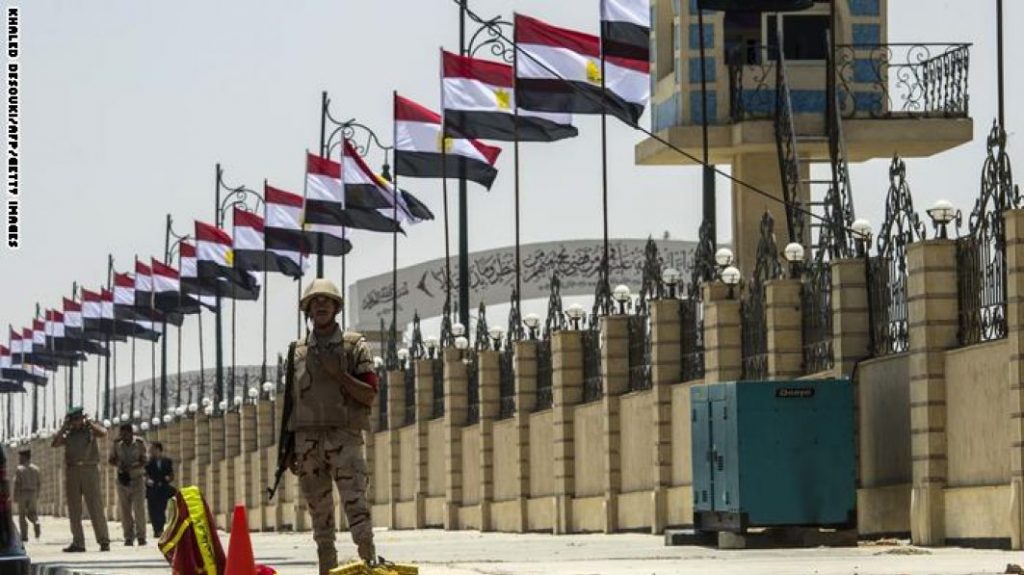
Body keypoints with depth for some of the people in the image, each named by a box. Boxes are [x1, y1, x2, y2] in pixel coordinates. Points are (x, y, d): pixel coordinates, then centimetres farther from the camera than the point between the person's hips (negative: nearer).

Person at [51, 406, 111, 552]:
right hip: (72, 472, 3)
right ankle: (78, 543, 7)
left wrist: (88, 422, -7)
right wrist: (64, 427, -2)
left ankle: (104, 541, -6)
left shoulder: (91, 429, 7)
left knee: (96, 507, -7)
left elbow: (103, 433, -14)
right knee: (74, 510, 3)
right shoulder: (68, 433, 12)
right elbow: (55, 444, -3)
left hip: (89, 470, -3)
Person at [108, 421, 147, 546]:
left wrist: (131, 467, -25)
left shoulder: (139, 443, -5)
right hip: (123, 480, 2)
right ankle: (129, 537, 3)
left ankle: (141, 536, -3)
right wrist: (118, 464, -14)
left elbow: (143, 462, -8)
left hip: (137, 479, -2)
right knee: (125, 510, -1)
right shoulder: (117, 444, 2)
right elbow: (111, 460, 8)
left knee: (139, 509, -10)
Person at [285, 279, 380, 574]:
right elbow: (292, 403, 16)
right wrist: (289, 449, 12)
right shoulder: (298, 351, 14)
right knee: (319, 514, 4)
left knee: (356, 506, -14)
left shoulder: (354, 345, 4)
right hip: (308, 440, 4)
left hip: (344, 438, -3)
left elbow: (369, 395, -2)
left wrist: (338, 373, -14)